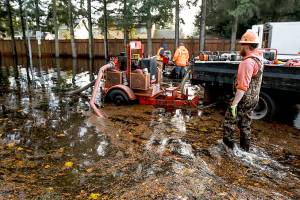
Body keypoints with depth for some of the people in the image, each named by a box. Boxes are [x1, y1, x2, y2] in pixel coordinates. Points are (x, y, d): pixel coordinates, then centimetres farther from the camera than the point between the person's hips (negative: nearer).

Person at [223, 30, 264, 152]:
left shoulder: (248, 62, -24)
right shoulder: (259, 58, 7)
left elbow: (242, 86, -29)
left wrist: (234, 104, -28)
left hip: (244, 98, -9)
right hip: (253, 98, 9)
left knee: (230, 120, 8)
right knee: (245, 123, 19)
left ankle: (229, 142, 19)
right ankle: (245, 147, 29)